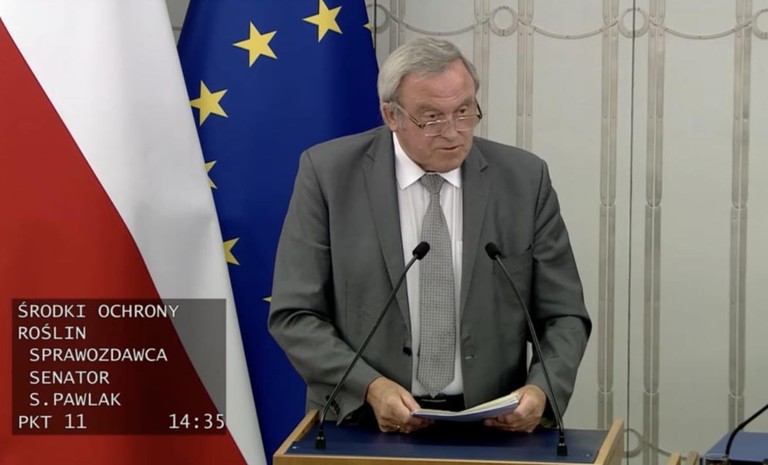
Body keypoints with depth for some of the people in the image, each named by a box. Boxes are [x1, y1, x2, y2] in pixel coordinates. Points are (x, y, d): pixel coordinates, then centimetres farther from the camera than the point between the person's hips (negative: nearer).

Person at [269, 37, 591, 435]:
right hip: (363, 422, -1)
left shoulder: (524, 179, 1)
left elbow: (564, 315, 5)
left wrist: (542, 389, -14)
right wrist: (369, 387, -17)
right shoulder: (329, 173, -3)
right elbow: (294, 315, -2)